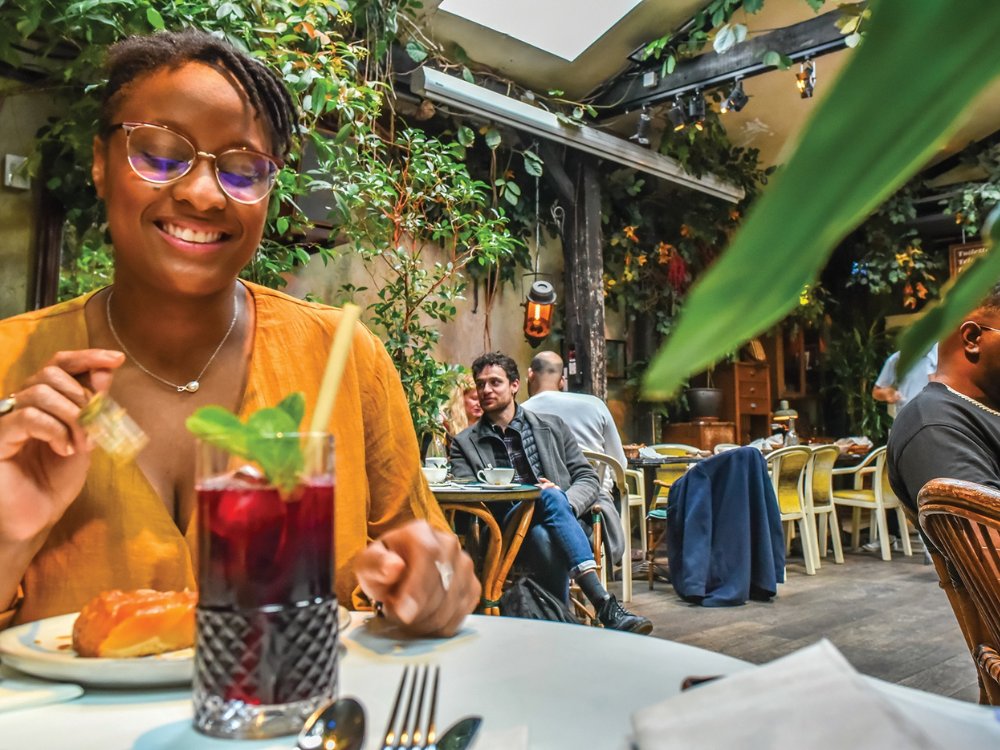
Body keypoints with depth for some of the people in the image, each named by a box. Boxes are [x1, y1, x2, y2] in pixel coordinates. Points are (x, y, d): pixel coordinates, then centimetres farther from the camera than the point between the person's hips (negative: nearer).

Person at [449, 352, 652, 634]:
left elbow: (589, 479, 15)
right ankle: (604, 605, -39)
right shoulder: (465, 443, 15)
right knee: (550, 498, -33)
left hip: (560, 520, 1)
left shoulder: (551, 427, 19)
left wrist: (565, 501, -10)